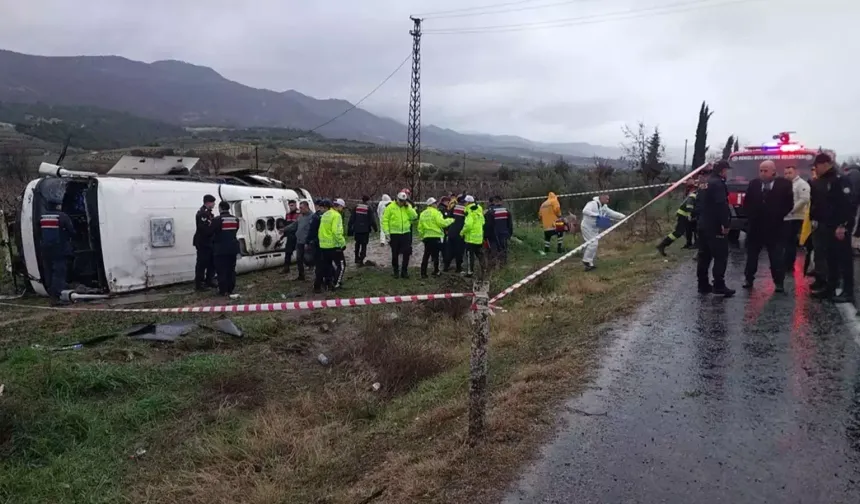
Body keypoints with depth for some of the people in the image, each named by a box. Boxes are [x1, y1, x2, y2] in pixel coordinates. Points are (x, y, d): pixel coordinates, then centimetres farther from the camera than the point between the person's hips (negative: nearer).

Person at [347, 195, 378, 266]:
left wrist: (349, 228, 7)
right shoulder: (369, 208, -7)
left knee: (357, 243, 21)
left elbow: (351, 218, 2)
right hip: (365, 230, -3)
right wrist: (375, 228, 7)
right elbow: (372, 219, -6)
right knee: (364, 244, 3)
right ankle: (361, 260, -3)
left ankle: (357, 258, 26)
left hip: (357, 229, 3)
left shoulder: (356, 207, 1)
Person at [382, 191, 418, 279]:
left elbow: (414, 217, -5)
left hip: (406, 233, 2)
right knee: (395, 254, 7)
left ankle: (404, 271, 13)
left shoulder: (408, 207, 7)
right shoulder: (390, 207, -3)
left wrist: (408, 207, -10)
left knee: (407, 253, 0)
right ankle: (396, 271, 21)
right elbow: (385, 220, -4)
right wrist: (387, 232, -11)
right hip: (394, 234, -2)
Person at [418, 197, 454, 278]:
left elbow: (420, 227, 10)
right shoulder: (435, 212, -9)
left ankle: (423, 273, 7)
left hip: (426, 236, 6)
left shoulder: (422, 214, 10)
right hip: (435, 236, -5)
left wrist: (421, 236, 21)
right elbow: (442, 223, -17)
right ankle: (436, 271, 12)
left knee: (426, 255, 9)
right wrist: (450, 220, -1)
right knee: (435, 254, 5)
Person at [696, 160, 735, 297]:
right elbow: (721, 205, -23)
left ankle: (703, 284, 13)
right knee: (720, 256, -6)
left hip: (704, 225, 10)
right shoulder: (718, 183, -14)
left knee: (704, 255, 10)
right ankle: (718, 285, -6)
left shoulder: (705, 183, 16)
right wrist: (725, 224, -22)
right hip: (715, 226, -10)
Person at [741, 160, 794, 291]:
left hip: (775, 227, -2)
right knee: (752, 255, 11)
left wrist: (778, 216, -7)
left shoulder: (784, 184, -3)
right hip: (755, 226, 3)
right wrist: (751, 216, -2)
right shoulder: (753, 184, 4)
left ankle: (779, 283, 9)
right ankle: (749, 279, 23)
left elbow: (789, 204, -2)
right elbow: (746, 203, 8)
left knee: (777, 257, 1)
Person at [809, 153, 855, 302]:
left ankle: (848, 292, 4)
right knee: (831, 258, 14)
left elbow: (848, 204, -20)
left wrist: (842, 226, -22)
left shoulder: (841, 180, -14)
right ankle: (829, 288, 21)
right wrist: (814, 219, 10)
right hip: (824, 227, 8)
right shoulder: (818, 183, 11)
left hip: (839, 228, -8)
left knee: (844, 259, -2)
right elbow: (814, 203, 19)